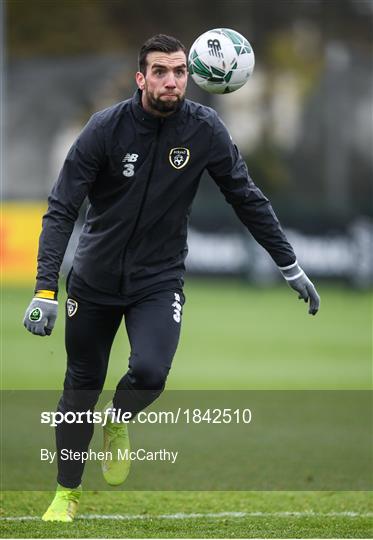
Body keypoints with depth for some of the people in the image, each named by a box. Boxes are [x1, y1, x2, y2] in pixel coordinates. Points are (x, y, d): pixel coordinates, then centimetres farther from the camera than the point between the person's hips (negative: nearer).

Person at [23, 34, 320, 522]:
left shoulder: (204, 129, -10)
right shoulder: (106, 128, -15)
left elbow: (247, 199, 3)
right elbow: (62, 208, -14)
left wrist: (290, 266, 4)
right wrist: (45, 289, -23)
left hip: (159, 280, 0)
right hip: (95, 278, 0)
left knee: (150, 371, -24)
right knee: (81, 389, 8)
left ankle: (118, 421, 12)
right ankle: (67, 493, 29)